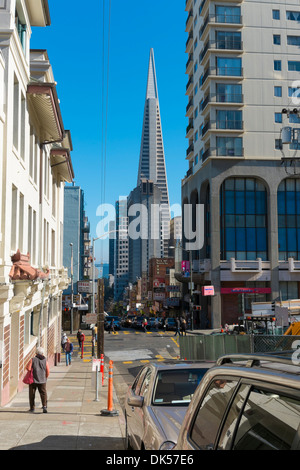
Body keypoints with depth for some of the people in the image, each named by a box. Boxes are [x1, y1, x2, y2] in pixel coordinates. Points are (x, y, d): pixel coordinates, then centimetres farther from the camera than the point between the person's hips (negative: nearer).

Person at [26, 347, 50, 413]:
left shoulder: (33, 360, -4)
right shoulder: (45, 361, 2)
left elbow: (28, 368, -9)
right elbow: (48, 371, 3)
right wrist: (45, 378, 20)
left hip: (33, 380, -1)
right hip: (42, 380, 1)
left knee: (32, 394, 11)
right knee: (43, 393, 1)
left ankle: (32, 407, 17)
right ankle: (44, 406, -16)